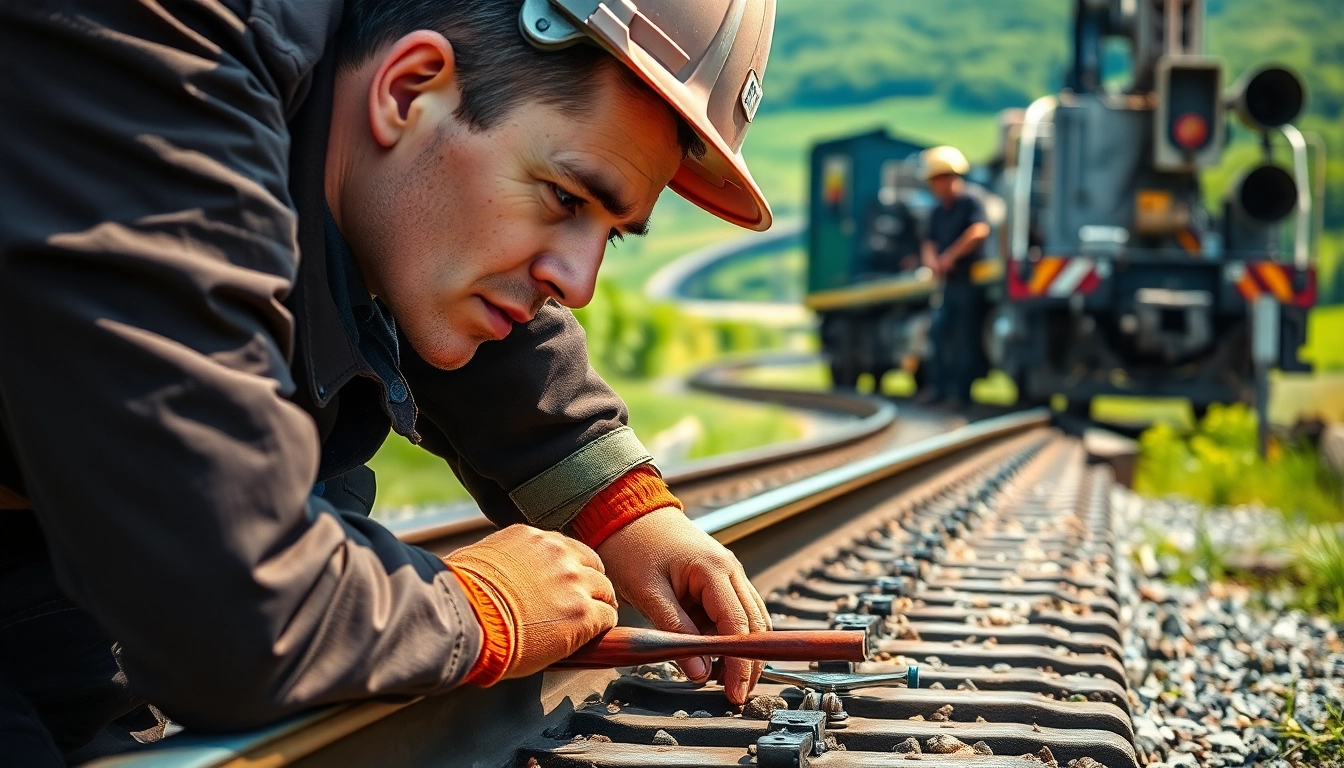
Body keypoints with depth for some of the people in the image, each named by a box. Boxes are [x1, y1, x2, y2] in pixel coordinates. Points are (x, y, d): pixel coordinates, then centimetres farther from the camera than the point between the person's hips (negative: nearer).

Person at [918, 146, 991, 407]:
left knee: (966, 337, -4)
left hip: (970, 280, -8)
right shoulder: (937, 212, 16)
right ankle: (939, 386, 14)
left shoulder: (971, 203, -8)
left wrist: (950, 256, -24)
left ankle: (961, 390, 1)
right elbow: (929, 245, 12)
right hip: (947, 282, 8)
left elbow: (979, 230, -26)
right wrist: (932, 262, -12)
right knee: (939, 332, 7)